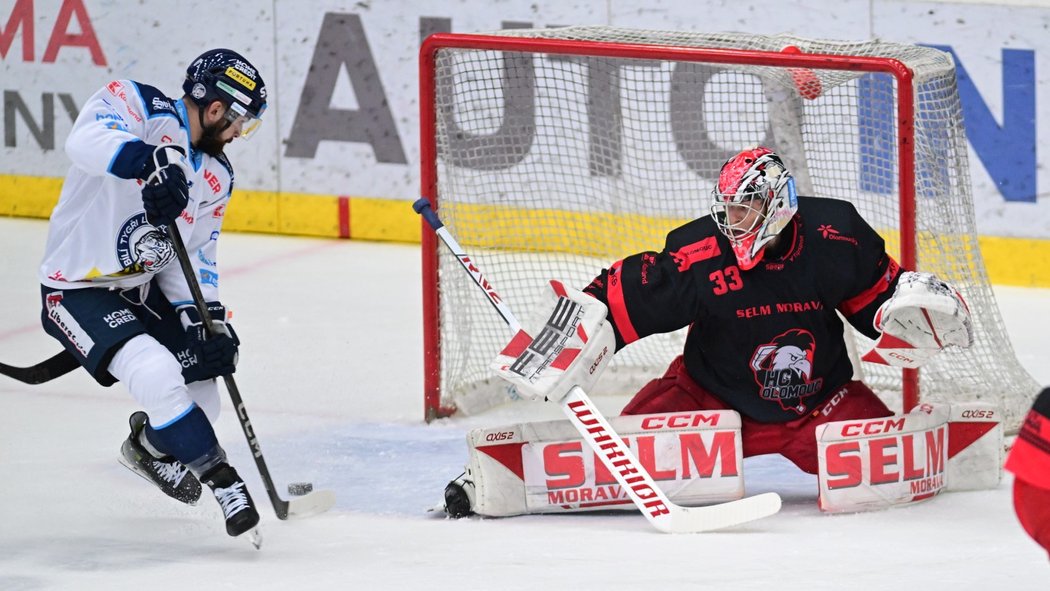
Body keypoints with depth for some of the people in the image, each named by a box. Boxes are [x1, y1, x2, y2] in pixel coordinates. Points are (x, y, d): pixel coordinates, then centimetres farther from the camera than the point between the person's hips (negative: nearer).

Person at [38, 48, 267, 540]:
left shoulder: (216, 176, 4)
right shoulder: (135, 105, -19)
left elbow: (194, 258, 6)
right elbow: (87, 140, -41)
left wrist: (205, 316, -11)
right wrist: (150, 160, -57)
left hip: (142, 289, 8)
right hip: (77, 291, -8)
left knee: (201, 388, 8)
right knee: (156, 373, -27)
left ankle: (149, 445, 41)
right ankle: (223, 481, -13)